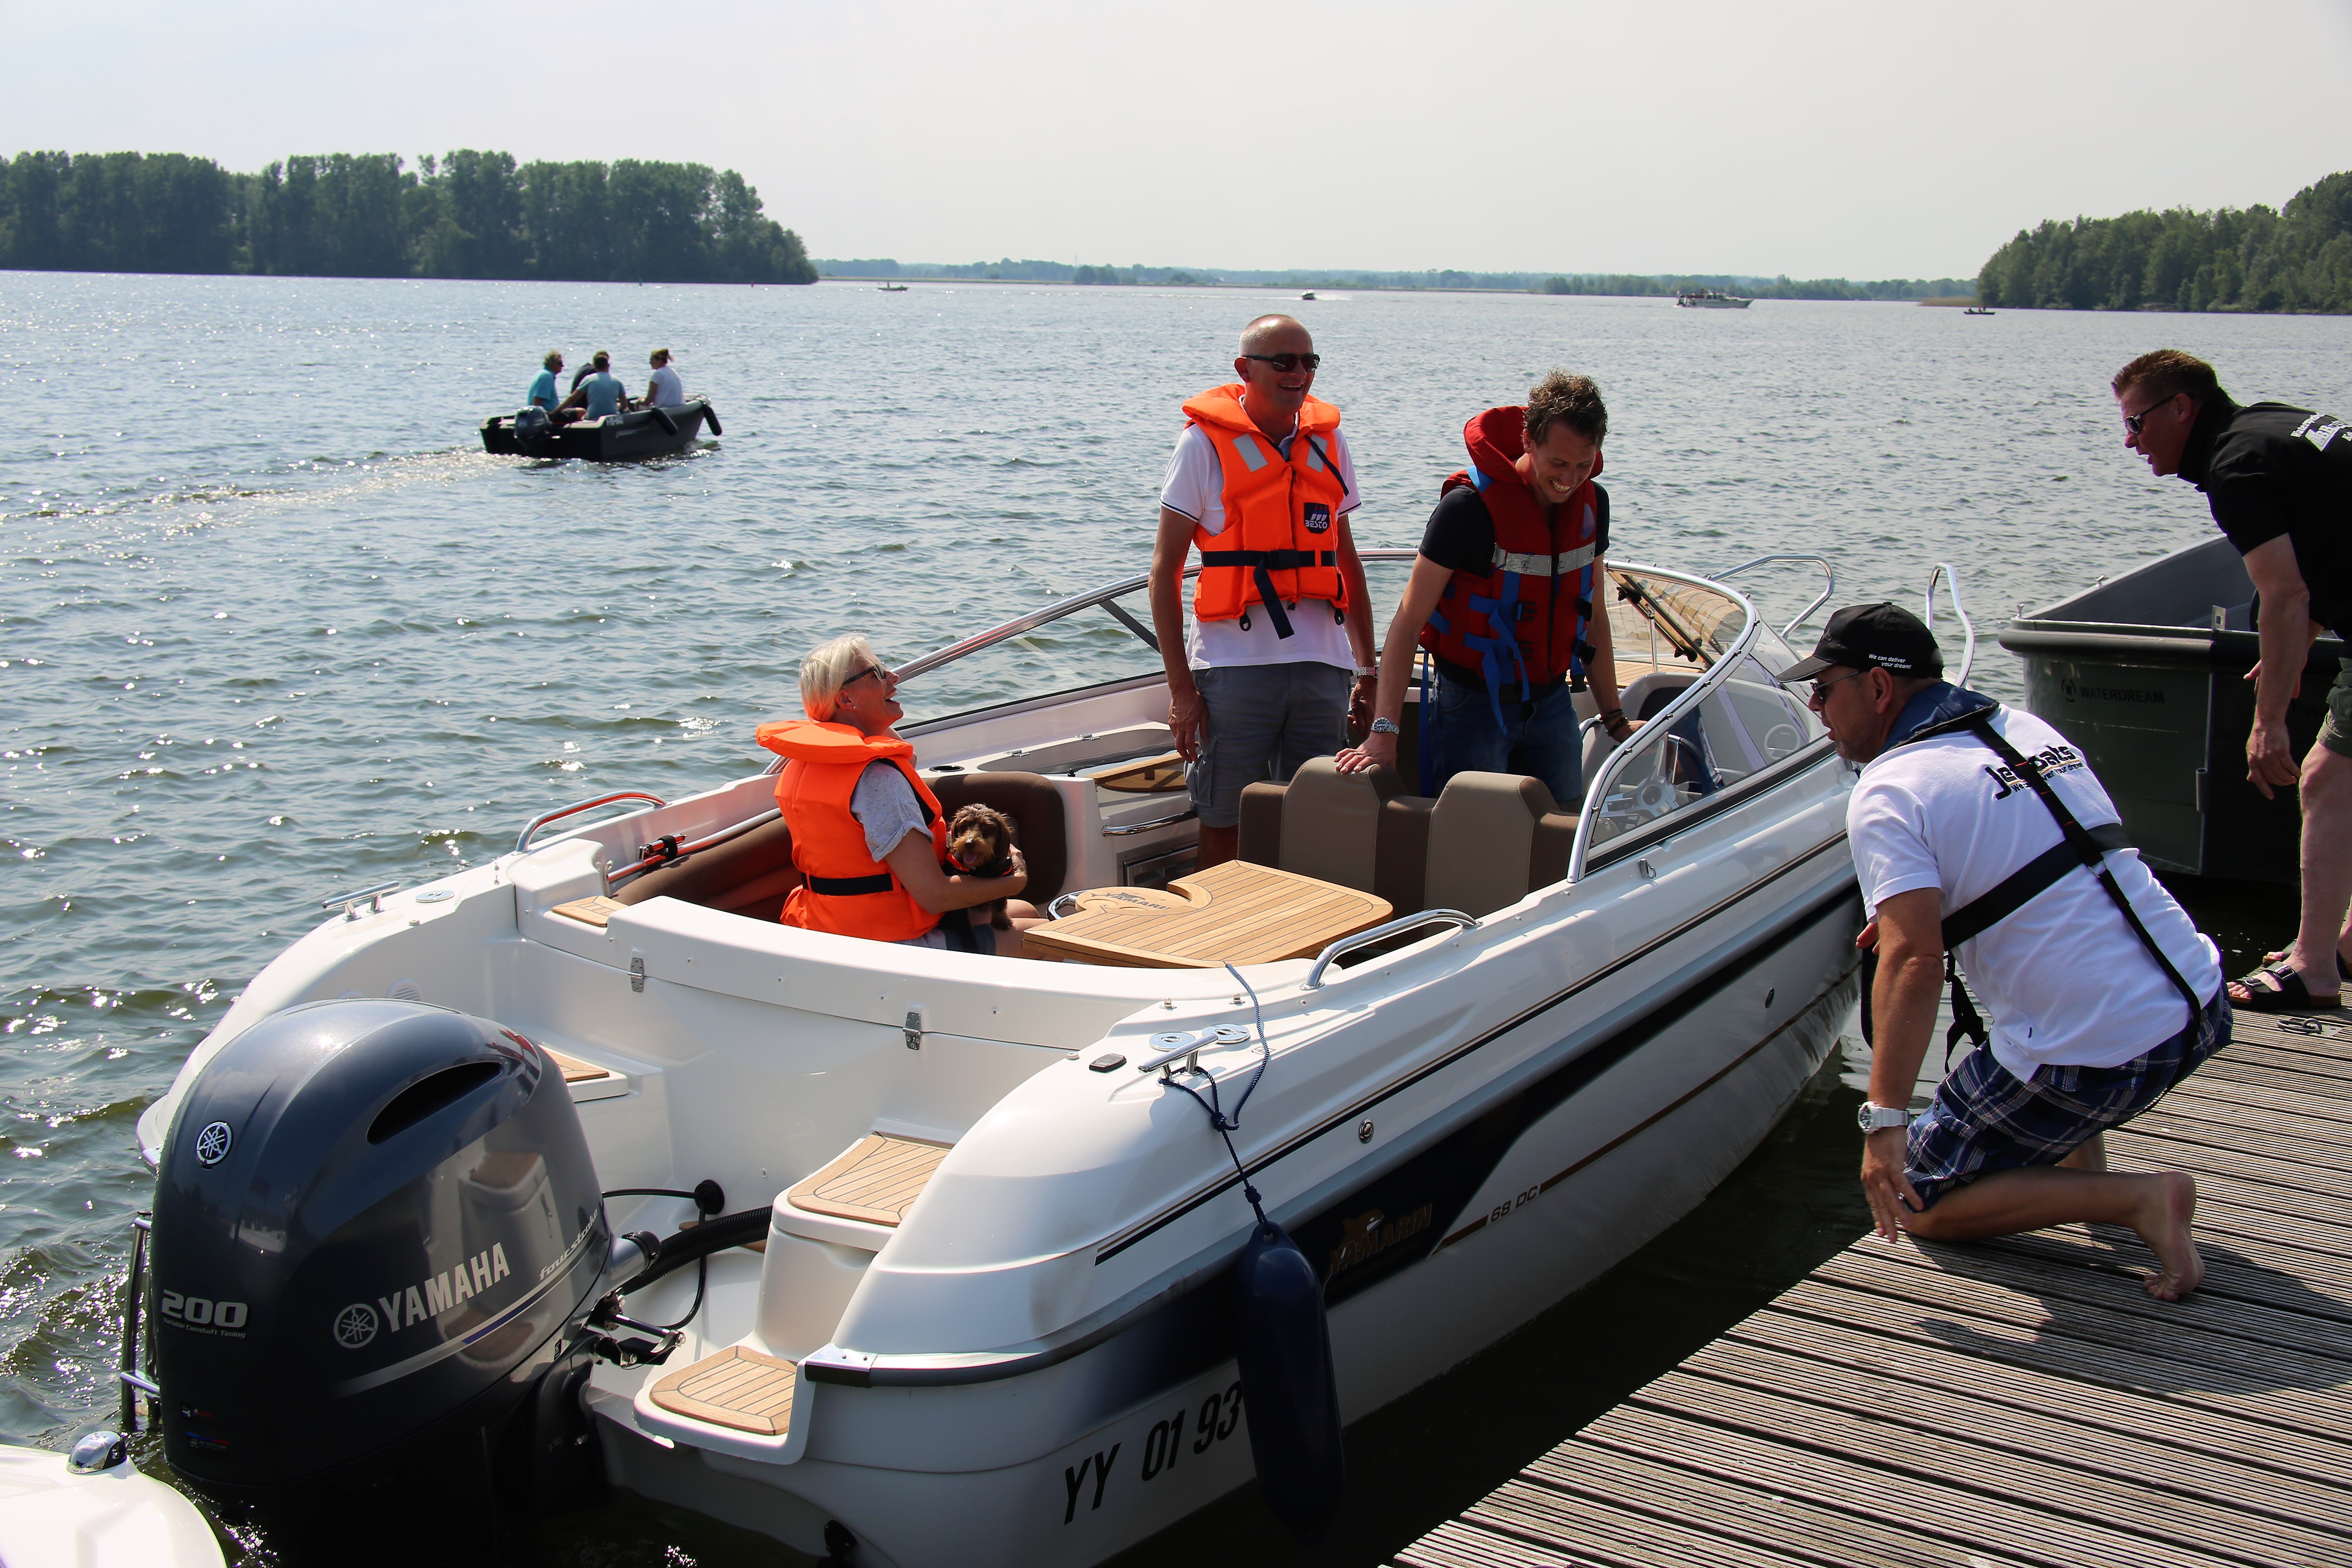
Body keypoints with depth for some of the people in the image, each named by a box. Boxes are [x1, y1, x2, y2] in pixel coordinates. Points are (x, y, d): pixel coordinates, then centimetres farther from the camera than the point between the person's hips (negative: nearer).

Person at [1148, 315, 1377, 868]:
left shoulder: (1328, 443, 12)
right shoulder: (1205, 443, -2)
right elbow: (1165, 568, -4)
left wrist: (1368, 669, 16)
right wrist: (1181, 687, -10)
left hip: (1321, 664, 4)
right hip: (1234, 665, -4)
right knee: (1223, 827, 2)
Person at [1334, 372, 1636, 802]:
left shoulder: (1592, 503, 1)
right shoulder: (1469, 505, -18)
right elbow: (1408, 622, -19)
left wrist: (1615, 719, 16)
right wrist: (1384, 733, -28)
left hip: (1552, 704, 6)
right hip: (1474, 704, -5)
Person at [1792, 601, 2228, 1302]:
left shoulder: (1890, 792, -11)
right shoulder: (2029, 729, 13)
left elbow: (1914, 962, -24)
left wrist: (1884, 1120, -23)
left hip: (2096, 1058, -8)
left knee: (1922, 1204, 11)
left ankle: (2136, 1199, -6)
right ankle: (2085, 1165, 28)